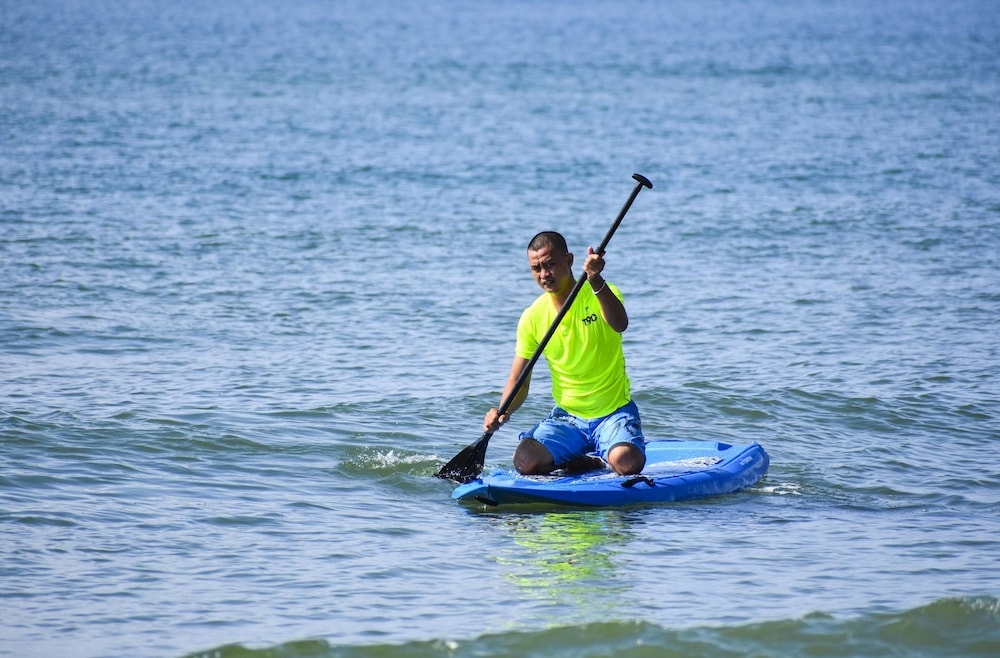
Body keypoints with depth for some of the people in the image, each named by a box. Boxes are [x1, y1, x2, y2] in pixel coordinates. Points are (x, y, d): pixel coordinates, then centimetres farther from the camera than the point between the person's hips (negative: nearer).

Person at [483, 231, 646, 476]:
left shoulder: (602, 295, -9)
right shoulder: (532, 318, 0)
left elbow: (620, 325, -34)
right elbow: (518, 381, 2)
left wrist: (596, 282, -50)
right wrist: (503, 412, -19)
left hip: (614, 412, -3)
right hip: (567, 416, 3)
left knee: (627, 463, -32)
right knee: (525, 462, -24)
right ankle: (590, 462, 4)